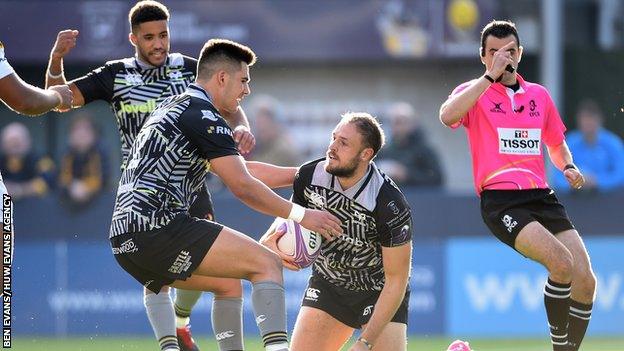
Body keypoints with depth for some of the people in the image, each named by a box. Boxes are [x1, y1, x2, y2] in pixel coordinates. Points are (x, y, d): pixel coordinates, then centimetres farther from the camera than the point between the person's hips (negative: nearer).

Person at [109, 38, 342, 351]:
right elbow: (243, 187, -11)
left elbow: (240, 172, 31)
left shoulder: (172, 108, 26)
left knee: (229, 282, 25)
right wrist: (300, 215, -4)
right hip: (159, 228, -10)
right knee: (267, 264, -11)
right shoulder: (203, 117, -6)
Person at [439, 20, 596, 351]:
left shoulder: (540, 95, 17)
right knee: (562, 263, -27)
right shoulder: (475, 92, 3)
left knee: (585, 280, -8)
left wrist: (568, 167, 8)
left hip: (541, 196, 5)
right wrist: (491, 76, -19)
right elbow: (448, 116, -21)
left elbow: (556, 143, 31)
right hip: (500, 200, -5)